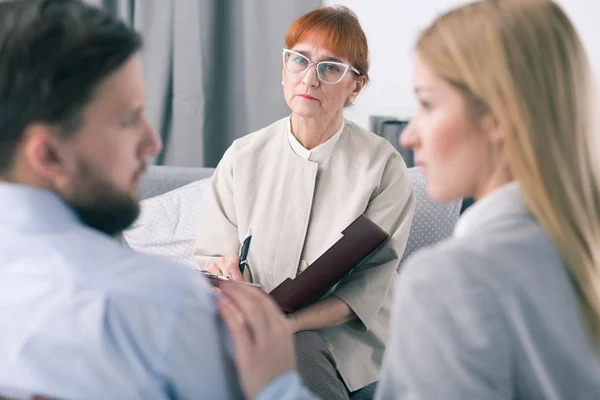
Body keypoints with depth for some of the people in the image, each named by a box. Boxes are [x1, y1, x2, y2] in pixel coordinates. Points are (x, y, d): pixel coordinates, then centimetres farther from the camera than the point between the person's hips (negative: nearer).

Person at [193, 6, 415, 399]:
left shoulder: (384, 167, -4)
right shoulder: (242, 158, 5)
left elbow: (367, 289, -10)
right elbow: (209, 256, 8)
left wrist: (288, 322, -26)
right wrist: (224, 273, -18)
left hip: (343, 335, -3)